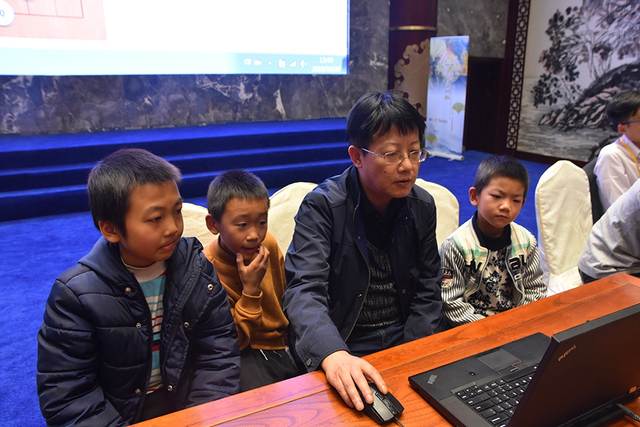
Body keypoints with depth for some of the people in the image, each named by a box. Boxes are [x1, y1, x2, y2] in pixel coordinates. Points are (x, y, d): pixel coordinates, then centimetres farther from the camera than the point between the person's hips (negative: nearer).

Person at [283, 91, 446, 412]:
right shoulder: (322, 205, -14)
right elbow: (305, 290, -23)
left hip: (406, 340, 5)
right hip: (342, 347, -4)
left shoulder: (423, 206, 2)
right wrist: (333, 355, -41)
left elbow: (427, 290, 6)